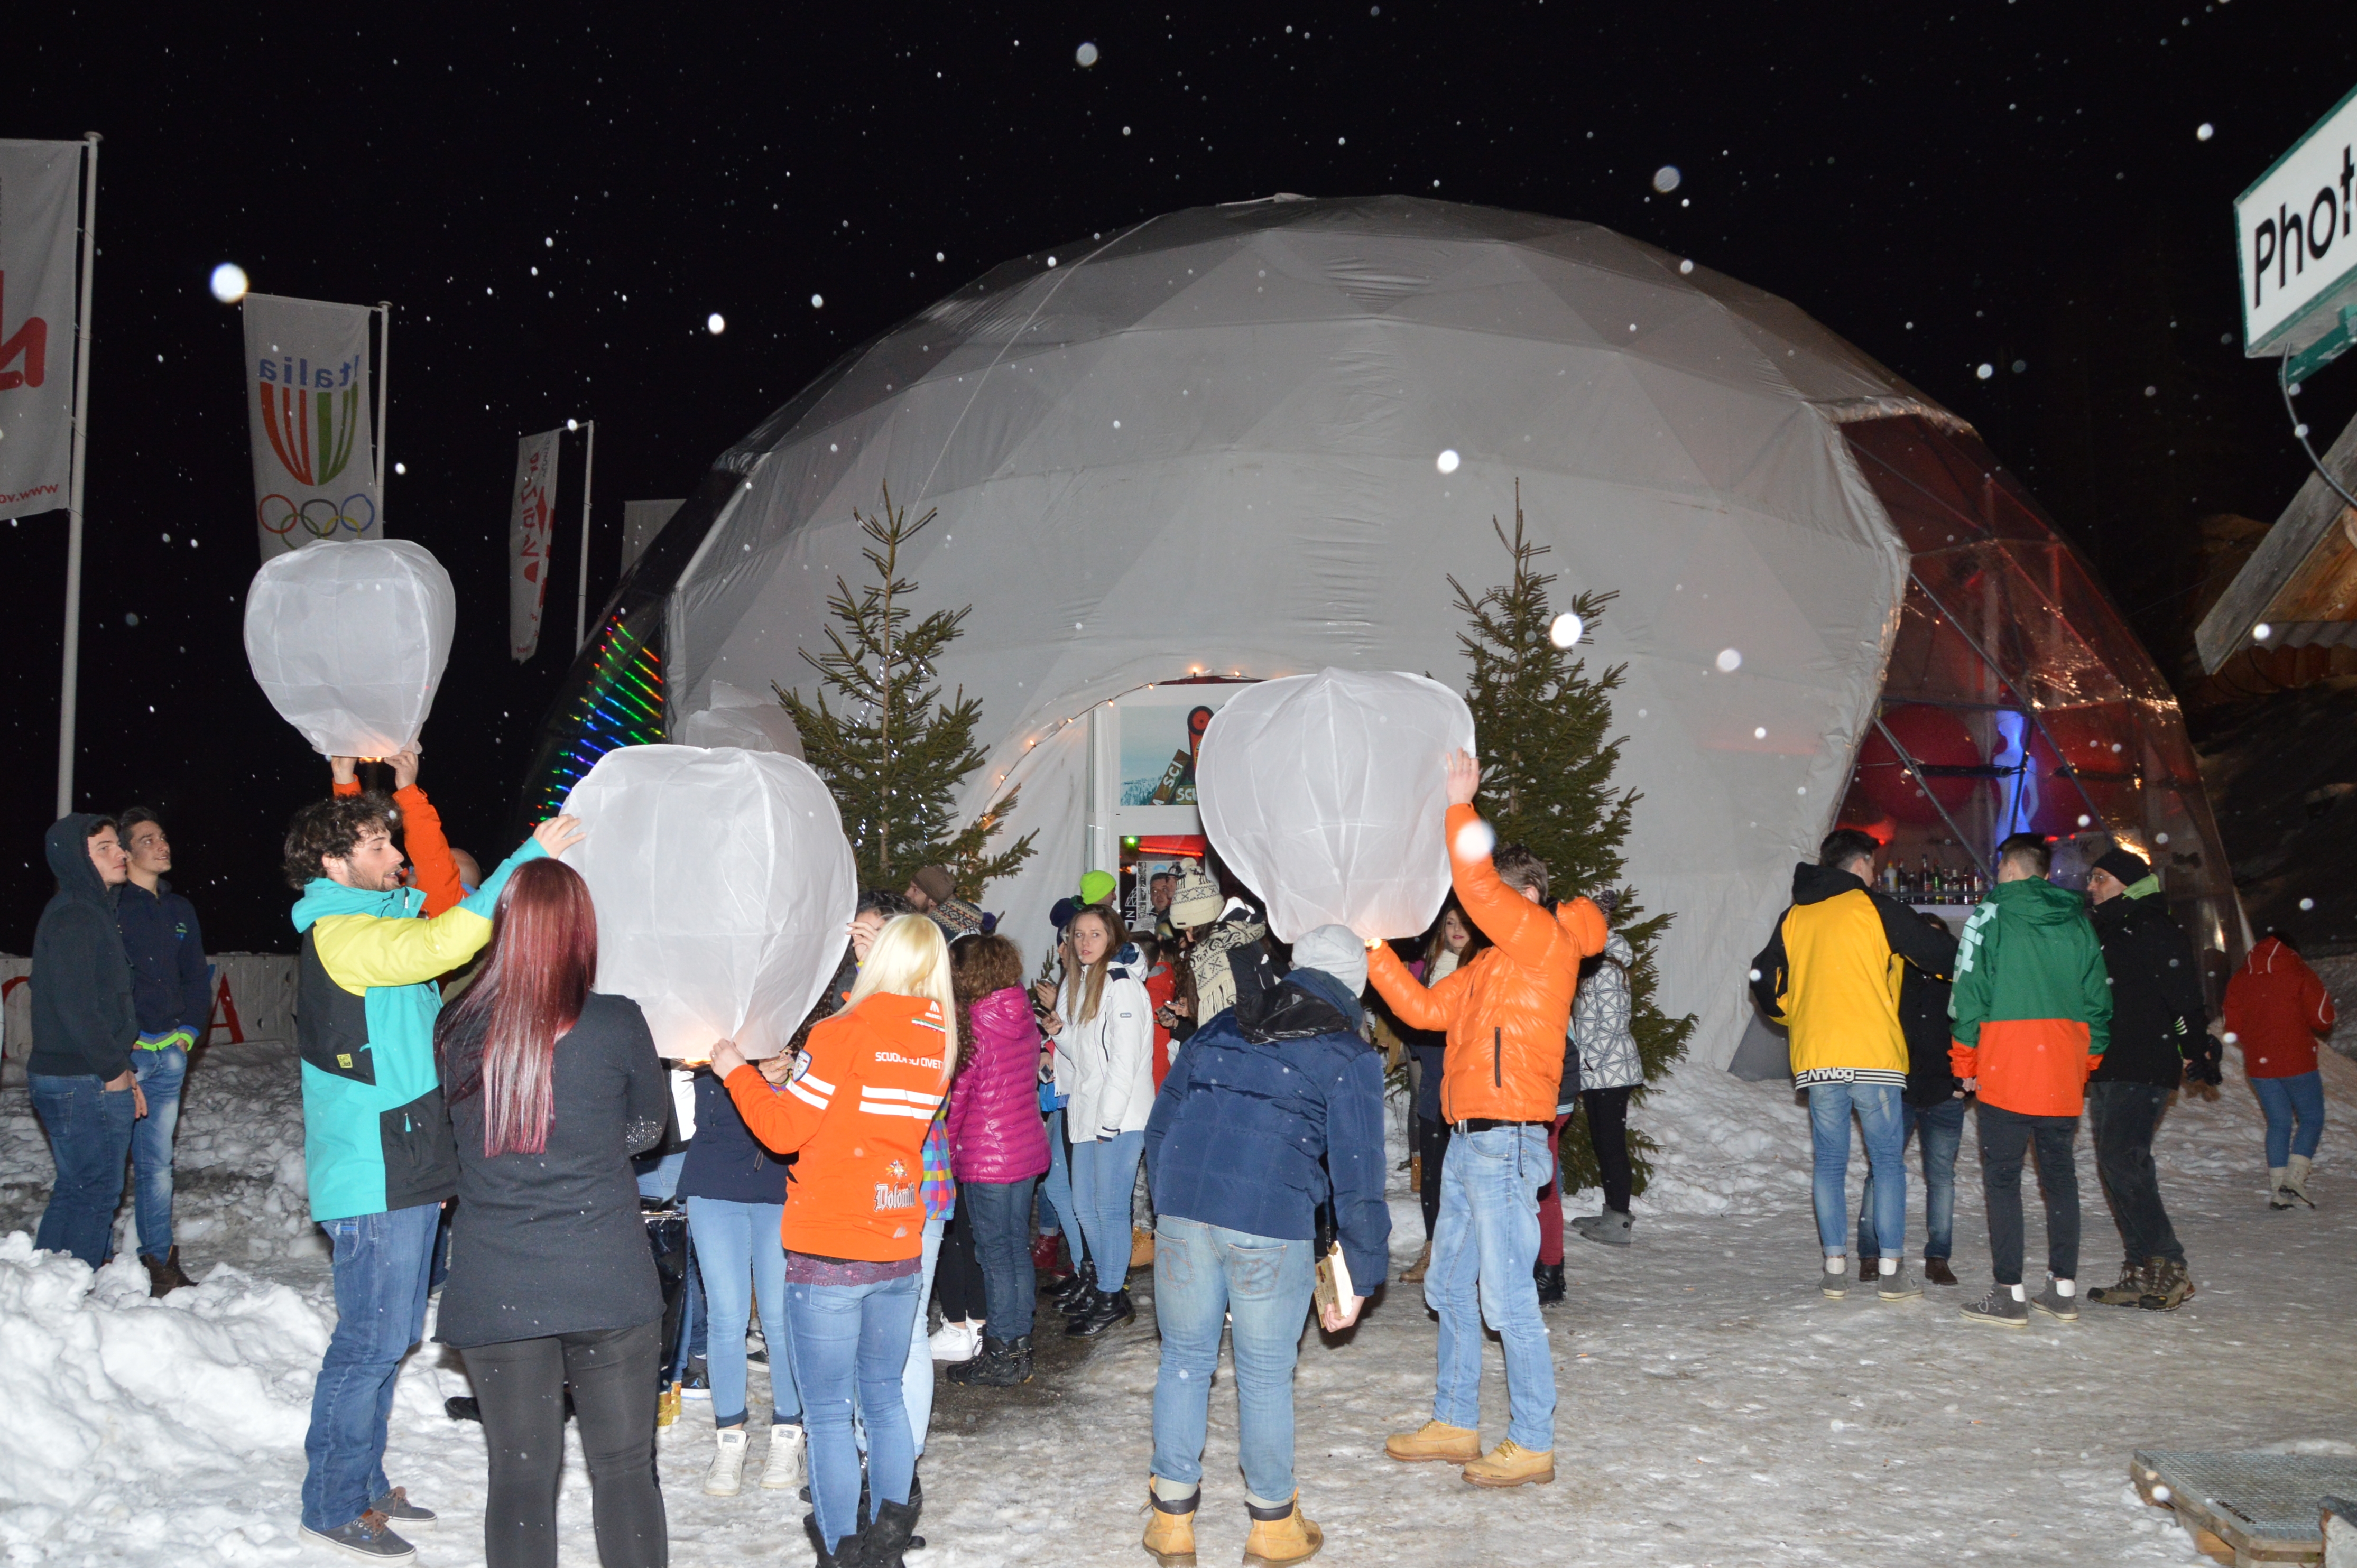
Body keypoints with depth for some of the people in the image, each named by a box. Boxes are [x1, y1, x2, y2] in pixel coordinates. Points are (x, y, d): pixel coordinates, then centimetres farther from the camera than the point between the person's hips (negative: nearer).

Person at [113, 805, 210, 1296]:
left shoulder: (180, 910, 16)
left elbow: (197, 978, 22)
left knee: (158, 1163, 10)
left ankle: (160, 1261, 16)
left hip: (169, 1053, 5)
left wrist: (191, 1030, 9)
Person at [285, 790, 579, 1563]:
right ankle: (335, 1505, 10)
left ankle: (363, 1486, 27)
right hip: (374, 1179, -10)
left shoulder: (382, 918, 14)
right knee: (372, 1341, -2)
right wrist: (527, 861, -28)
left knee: (390, 1338, 16)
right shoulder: (340, 935, -16)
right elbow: (442, 942, -28)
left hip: (406, 1170, 10)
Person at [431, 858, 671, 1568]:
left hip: (493, 1293, 2)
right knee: (625, 1470, 11)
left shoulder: (456, 1030, -4)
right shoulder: (616, 1024, -10)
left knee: (520, 1476, 11)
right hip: (607, 1285, -2)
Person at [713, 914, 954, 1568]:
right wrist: (800, 1080, 18)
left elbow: (783, 1129, -9)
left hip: (828, 1253, -5)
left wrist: (736, 1073, 6)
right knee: (885, 1398, 18)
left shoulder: (844, 1033, -14)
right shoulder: (937, 1042, 2)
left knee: (829, 1412, 4)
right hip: (900, 1250, 6)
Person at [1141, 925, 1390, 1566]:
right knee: (1265, 1375, 10)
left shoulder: (1221, 1028, 16)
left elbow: (1160, 1127, 18)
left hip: (1184, 1208, 3)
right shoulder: (1351, 1060, 3)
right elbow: (1357, 1177, -1)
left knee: (1185, 1361, 15)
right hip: (1274, 1225, -3)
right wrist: (1360, 1278, 6)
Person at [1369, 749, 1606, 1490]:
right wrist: (1375, 949, 12)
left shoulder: (1547, 941, -7)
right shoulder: (1491, 964, 21)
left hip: (1506, 1143, -10)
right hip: (1468, 1142, 10)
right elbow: (1423, 1010, 18)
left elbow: (1480, 889, -21)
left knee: (1508, 1299, -5)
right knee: (1450, 1288, 15)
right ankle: (1455, 1424, 26)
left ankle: (1532, 1444, 4)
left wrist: (1459, 807, -17)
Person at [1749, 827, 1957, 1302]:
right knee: (1888, 1162, 4)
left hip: (1814, 1059, 4)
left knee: (1830, 1164, 10)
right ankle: (1891, 1271, 4)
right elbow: (1940, 956, 0)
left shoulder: (1793, 918, 11)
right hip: (1874, 1057, -4)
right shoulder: (1875, 908, -2)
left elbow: (1765, 984, 14)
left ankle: (1835, 1268, 9)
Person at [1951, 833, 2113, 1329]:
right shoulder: (2079, 923, 10)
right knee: (2060, 1176, 13)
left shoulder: (1989, 917, -5)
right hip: (2065, 1075, 5)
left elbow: (1969, 995, -7)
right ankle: (2064, 1289, 16)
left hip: (2005, 1075, -5)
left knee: (2002, 1179, -1)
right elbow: (2099, 999, 12)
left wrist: (1965, 1062, 3)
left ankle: (2010, 1295, -3)